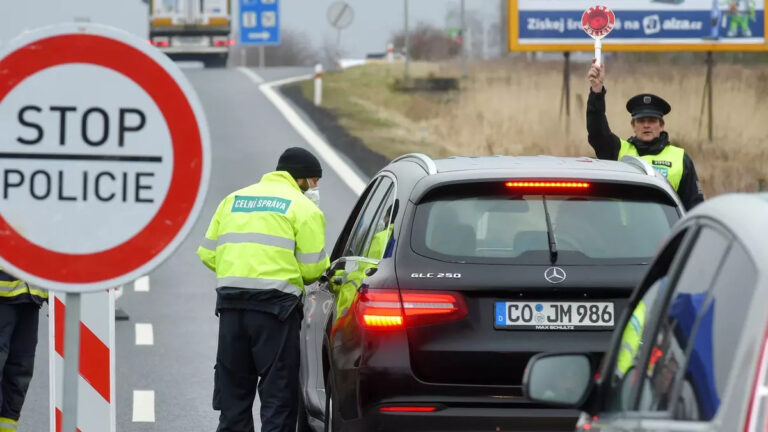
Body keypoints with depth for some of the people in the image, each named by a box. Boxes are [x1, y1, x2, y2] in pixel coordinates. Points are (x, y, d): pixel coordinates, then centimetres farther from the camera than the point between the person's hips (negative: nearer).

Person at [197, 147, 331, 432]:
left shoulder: (233, 200, 18)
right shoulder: (304, 208, 0)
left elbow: (208, 253, 13)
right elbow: (312, 267, -5)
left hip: (230, 303, 5)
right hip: (275, 305, -5)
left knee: (233, 389, 12)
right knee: (279, 394, -1)